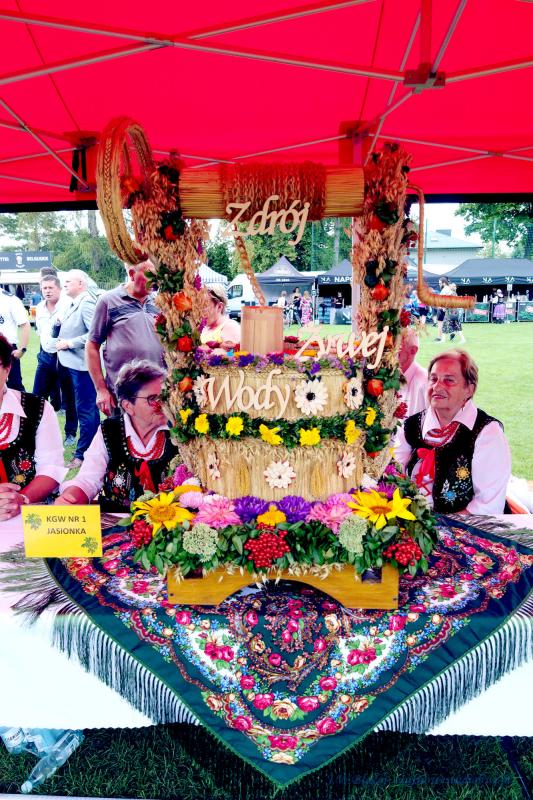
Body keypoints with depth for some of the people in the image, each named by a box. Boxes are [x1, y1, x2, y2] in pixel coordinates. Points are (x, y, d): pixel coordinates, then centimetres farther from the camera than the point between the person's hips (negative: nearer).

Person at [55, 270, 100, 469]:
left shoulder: (87, 303, -15)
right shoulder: (75, 304, 13)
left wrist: (69, 343, -19)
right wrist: (62, 341, 4)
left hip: (82, 364, -10)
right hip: (76, 363, 10)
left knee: (85, 410, -2)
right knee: (89, 408, 17)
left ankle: (82, 454, 6)